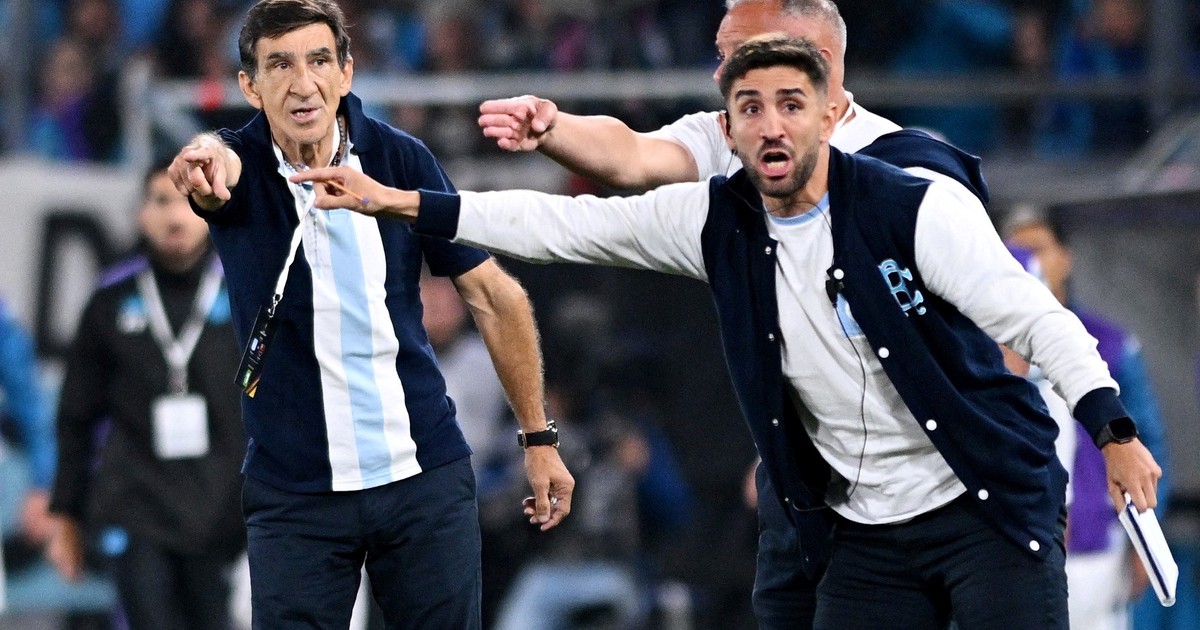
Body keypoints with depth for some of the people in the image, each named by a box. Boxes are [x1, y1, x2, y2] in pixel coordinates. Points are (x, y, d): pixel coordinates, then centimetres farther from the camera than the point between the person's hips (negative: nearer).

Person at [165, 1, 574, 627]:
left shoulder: (401, 159, -4)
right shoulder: (241, 168, -8)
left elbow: (491, 294, 2)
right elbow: (215, 162, -34)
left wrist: (538, 437, 3)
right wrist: (204, 159, -59)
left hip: (426, 479, 1)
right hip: (295, 493, -1)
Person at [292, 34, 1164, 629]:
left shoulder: (917, 210, -13)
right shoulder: (717, 224, 1)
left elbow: (1034, 319, -17)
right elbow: (564, 227, 4)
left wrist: (1113, 433, -31)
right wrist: (396, 202, 0)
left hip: (989, 508, -4)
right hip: (869, 538, 5)